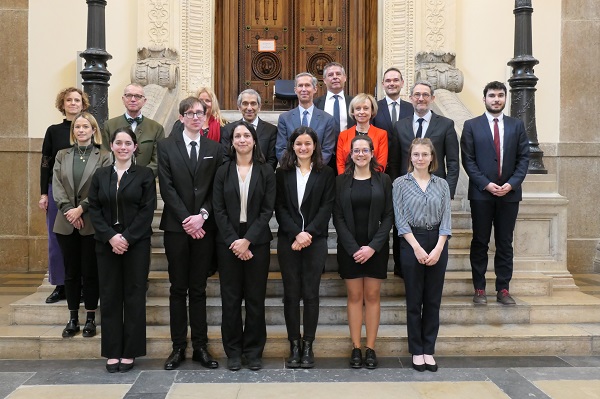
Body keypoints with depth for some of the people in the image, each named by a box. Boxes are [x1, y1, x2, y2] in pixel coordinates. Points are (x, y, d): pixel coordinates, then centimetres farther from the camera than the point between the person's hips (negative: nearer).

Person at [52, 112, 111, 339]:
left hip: (91, 223, -3)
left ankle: (90, 319, 14)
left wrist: (81, 209, -16)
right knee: (71, 272, 9)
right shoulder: (62, 155, 10)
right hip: (66, 224, 3)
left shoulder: (103, 158, 0)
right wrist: (69, 211, -11)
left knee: (90, 272, 4)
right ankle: (73, 319, 18)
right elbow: (56, 186, 2)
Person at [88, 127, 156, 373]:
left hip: (137, 243, -2)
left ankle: (130, 352, 11)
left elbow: (147, 210, -6)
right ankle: (112, 352, 14)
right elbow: (94, 210, 3)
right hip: (107, 244, 3)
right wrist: (111, 237, -11)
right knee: (109, 296, 5)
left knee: (134, 296, 2)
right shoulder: (100, 175, 9)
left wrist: (127, 238, -14)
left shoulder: (145, 174, 0)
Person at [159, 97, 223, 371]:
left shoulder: (214, 149, 9)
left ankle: (200, 346, 12)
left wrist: (202, 215, -11)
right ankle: (178, 347, 12)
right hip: (176, 226, -1)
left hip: (204, 226, 1)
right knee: (178, 289, 5)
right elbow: (167, 187, -3)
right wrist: (186, 219, -10)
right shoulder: (166, 146, 5)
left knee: (198, 289, 6)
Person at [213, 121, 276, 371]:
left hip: (257, 241, -1)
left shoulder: (266, 172, 3)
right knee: (230, 298, 4)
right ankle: (233, 351, 16)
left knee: (255, 298, 4)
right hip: (228, 242, 1)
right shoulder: (223, 172, 6)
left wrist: (247, 240, -12)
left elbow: (267, 210, -3)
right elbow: (218, 210, 0)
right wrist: (234, 241, -10)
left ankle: (254, 351, 16)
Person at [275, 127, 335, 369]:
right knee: (291, 294, 3)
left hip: (315, 240, -1)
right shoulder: (282, 173, 8)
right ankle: (294, 346, 12)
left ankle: (308, 346, 10)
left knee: (311, 294, 1)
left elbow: (326, 207, -1)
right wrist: (296, 233, -12)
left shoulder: (326, 174, 6)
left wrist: (308, 233, -13)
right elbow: (279, 207, 1)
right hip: (288, 241, 1)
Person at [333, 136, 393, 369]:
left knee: (372, 297, 4)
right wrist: (353, 248, -11)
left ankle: (370, 348, 12)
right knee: (354, 297, 4)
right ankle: (356, 348, 11)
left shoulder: (383, 180, 2)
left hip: (376, 248, 0)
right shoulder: (341, 181, 2)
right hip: (349, 248, 0)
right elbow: (338, 217, -1)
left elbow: (388, 216, 0)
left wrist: (373, 246, -11)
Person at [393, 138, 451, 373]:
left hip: (437, 244, 2)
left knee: (433, 300, 7)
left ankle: (429, 350, 17)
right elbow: (400, 219, -5)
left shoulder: (442, 184, 8)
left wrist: (438, 249, -10)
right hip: (411, 243, -2)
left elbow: (446, 219, 3)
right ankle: (417, 351, 15)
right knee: (414, 300, 4)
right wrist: (417, 248, -12)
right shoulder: (400, 183, 1)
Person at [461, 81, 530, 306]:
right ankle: (479, 289, 11)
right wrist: (486, 184, -12)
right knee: (480, 243, 3)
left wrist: (512, 183, -9)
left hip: (509, 193, 2)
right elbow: (468, 160, -2)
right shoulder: (471, 126, 3)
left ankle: (503, 289, 13)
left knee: (505, 243, 6)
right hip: (481, 193, -2)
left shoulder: (517, 125, 9)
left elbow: (524, 158, 5)